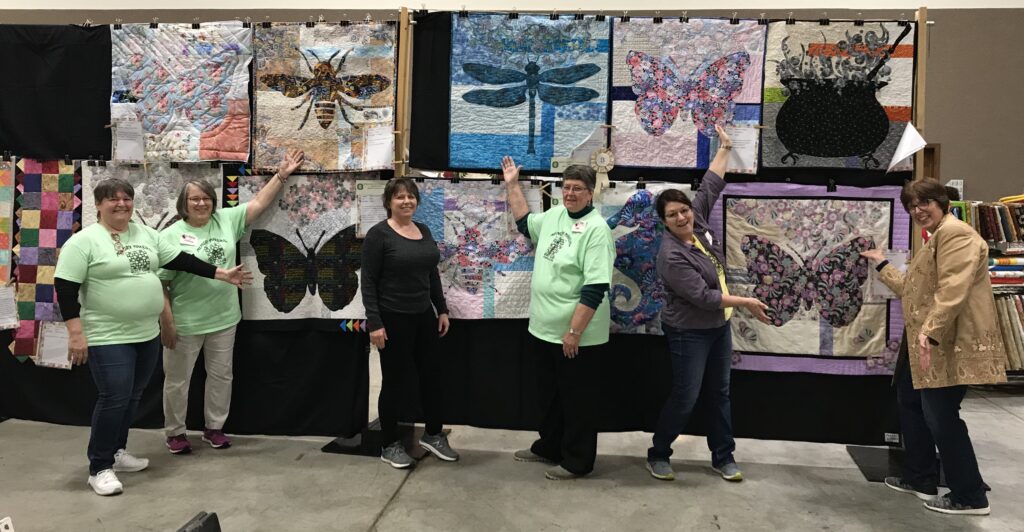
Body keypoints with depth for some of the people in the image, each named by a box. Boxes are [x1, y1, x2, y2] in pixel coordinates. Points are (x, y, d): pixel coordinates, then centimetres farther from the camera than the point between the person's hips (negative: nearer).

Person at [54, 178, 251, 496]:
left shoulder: (147, 235, 9)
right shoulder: (84, 241, -10)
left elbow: (182, 261, 12)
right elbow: (65, 288, -12)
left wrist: (222, 274, 8)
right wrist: (76, 333, -17)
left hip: (147, 334, 7)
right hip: (108, 337, -6)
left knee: (131, 397, 15)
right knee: (114, 399, -6)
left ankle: (117, 452, 31)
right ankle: (99, 468, 8)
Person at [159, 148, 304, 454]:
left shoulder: (226, 220, 2)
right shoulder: (171, 235, -9)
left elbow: (259, 203, 2)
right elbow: (160, 283, -10)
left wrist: (282, 175, -7)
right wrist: (166, 322, -13)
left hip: (223, 319, 4)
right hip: (185, 323, -4)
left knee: (221, 376, 15)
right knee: (178, 381, 10)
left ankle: (214, 427, 31)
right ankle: (175, 433, 27)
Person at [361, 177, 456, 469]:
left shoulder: (424, 231, 8)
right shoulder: (378, 234, -11)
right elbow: (368, 281, -13)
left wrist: (442, 310, 12)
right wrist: (374, 323, -17)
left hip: (424, 316, 7)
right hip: (393, 319, -6)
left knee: (432, 374, 13)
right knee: (393, 381, 5)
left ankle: (433, 434, 31)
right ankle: (390, 445, 20)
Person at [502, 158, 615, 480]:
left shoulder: (596, 229, -17)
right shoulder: (554, 215, 7)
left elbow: (595, 289, -23)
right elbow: (525, 223, 30)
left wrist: (574, 332, -24)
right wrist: (512, 185, 25)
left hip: (577, 336, -8)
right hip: (545, 329, 8)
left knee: (576, 400, 7)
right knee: (549, 394, 21)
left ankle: (577, 461, 22)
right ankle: (550, 447, 39)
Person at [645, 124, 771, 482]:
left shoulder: (698, 224, -3)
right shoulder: (671, 256, -24)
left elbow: (711, 186, 6)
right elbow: (703, 296, -26)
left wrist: (724, 148, 8)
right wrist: (746, 302, -20)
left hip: (719, 327, 8)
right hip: (689, 333, -8)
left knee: (719, 393, 13)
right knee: (685, 398, -1)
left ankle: (723, 458, 25)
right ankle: (658, 455, 17)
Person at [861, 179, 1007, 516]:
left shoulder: (955, 233, -14)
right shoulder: (934, 239, 21)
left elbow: (953, 291, -26)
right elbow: (912, 289, 23)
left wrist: (930, 331, -33)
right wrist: (882, 265, 31)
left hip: (949, 344, -11)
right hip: (926, 342, 11)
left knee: (940, 417, -5)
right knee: (910, 402, 18)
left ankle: (970, 497, 10)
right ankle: (920, 479, 30)